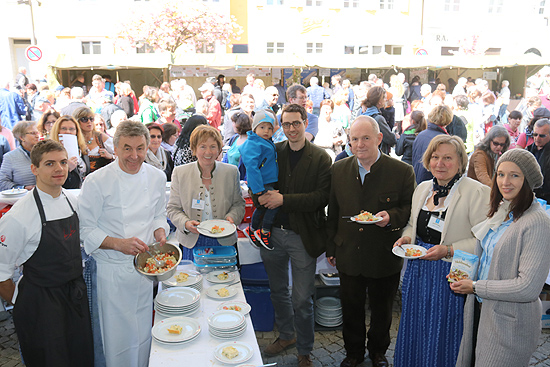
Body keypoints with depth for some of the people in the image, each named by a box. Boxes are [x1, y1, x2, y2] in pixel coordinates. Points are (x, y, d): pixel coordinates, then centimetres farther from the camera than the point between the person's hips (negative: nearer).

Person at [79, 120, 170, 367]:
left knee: (144, 332, 17)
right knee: (118, 335, 6)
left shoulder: (157, 177, 0)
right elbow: (85, 229, -11)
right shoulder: (97, 182, -14)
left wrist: (160, 233, -7)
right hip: (113, 271, -4)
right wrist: (118, 243, -23)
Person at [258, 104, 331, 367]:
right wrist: (262, 196, -13)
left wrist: (284, 199, -22)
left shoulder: (320, 158, -7)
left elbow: (323, 197, -15)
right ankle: (286, 335, 44)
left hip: (302, 236, -4)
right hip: (273, 232, 4)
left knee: (302, 299, 6)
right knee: (277, 290, 21)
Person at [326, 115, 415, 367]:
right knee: (351, 309, 18)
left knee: (381, 310, 19)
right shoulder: (339, 169, -2)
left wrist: (391, 216, -25)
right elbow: (333, 212, 6)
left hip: (385, 259, -2)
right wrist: (331, 248, 8)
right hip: (349, 256, 2)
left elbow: (409, 209, -3)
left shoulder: (402, 171, -12)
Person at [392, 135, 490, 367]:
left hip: (450, 275, -6)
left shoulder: (477, 192, -13)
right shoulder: (422, 189, 7)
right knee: (415, 330, 19)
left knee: (444, 336, 7)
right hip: (418, 272, 6)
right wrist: (406, 237, 0)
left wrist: (448, 250, -24)